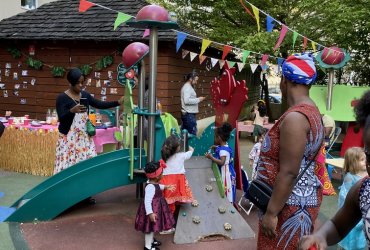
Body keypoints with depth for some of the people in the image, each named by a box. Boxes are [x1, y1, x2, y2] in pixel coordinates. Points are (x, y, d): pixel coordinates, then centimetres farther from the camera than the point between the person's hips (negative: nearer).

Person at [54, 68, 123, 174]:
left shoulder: (85, 95, 8)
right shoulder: (62, 97, -10)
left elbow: (100, 105, 8)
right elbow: (61, 118, -18)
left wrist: (118, 102, -2)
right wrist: (72, 110, -37)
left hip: (84, 136, 6)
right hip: (68, 137, -5)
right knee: (67, 164, -5)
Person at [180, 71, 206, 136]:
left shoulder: (188, 87, 18)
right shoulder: (187, 87, -13)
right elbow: (186, 101, -25)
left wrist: (197, 99, 12)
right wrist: (198, 100, -17)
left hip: (187, 114, 11)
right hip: (189, 114, -11)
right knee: (192, 134, -10)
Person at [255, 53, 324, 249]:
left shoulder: (295, 117, -23)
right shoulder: (311, 110, 7)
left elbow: (289, 173, -25)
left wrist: (271, 212, -20)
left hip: (290, 204, -9)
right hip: (304, 196, 9)